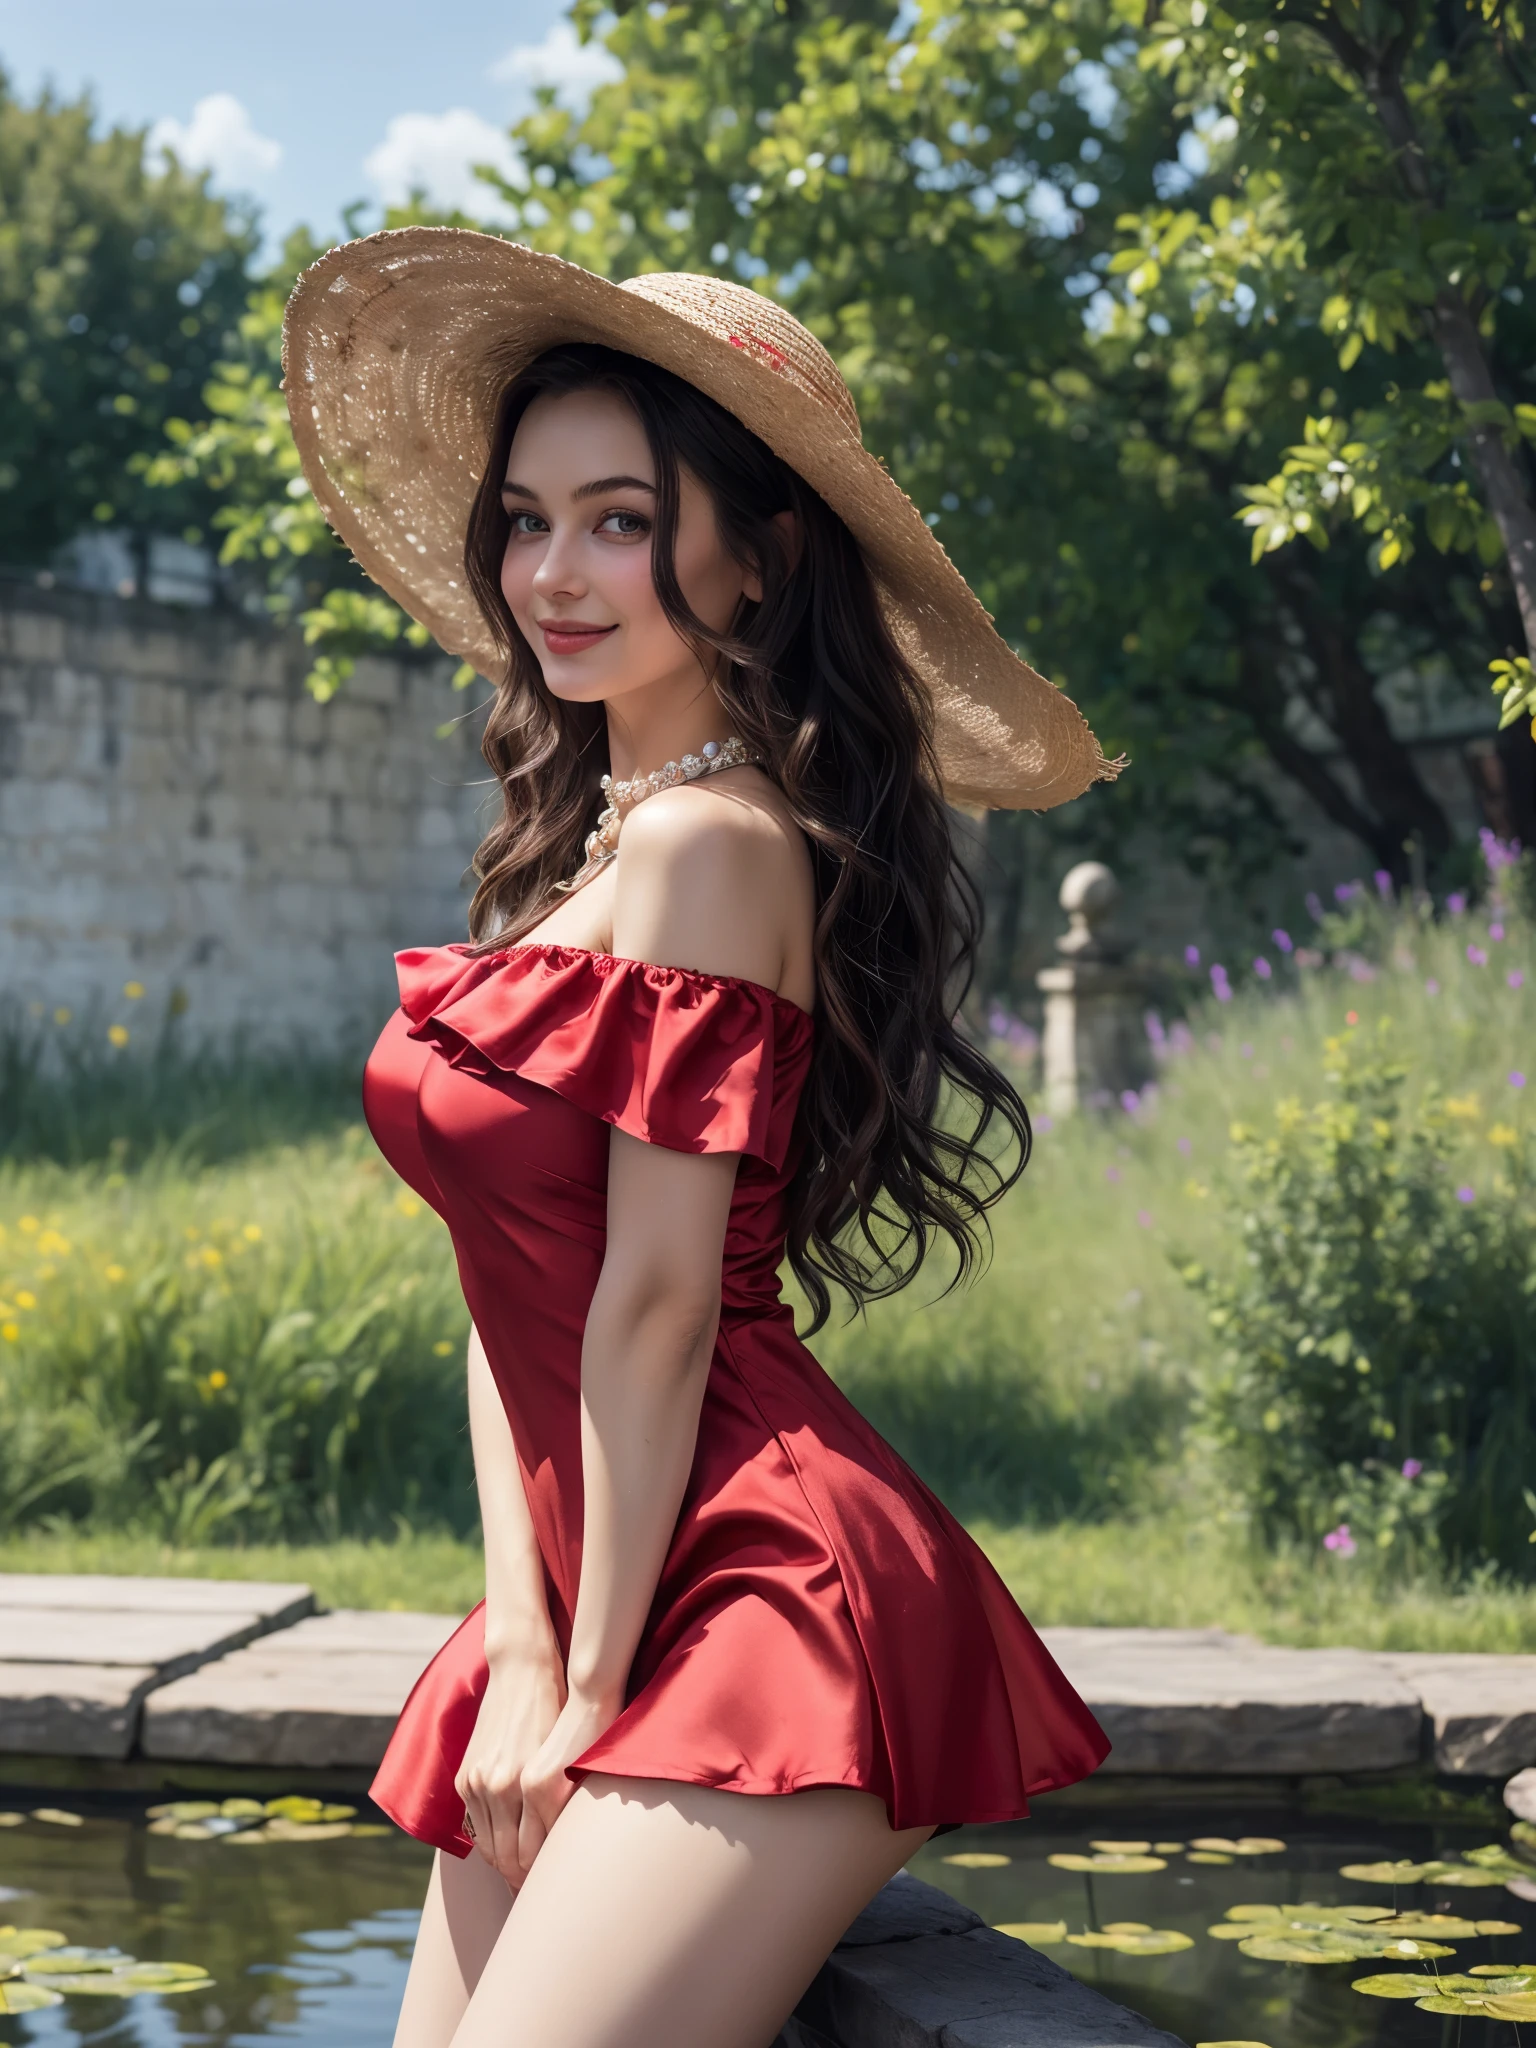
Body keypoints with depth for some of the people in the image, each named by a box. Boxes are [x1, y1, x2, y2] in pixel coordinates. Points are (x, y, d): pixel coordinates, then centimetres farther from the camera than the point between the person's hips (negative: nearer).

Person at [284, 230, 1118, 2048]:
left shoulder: (706, 839, -13)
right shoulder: (574, 838, 14)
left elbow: (657, 1304, -14)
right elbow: (513, 1297, 10)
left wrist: (593, 1685, -7)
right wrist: (522, 1651, 2)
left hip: (766, 1598, -9)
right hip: (590, 1606, 9)